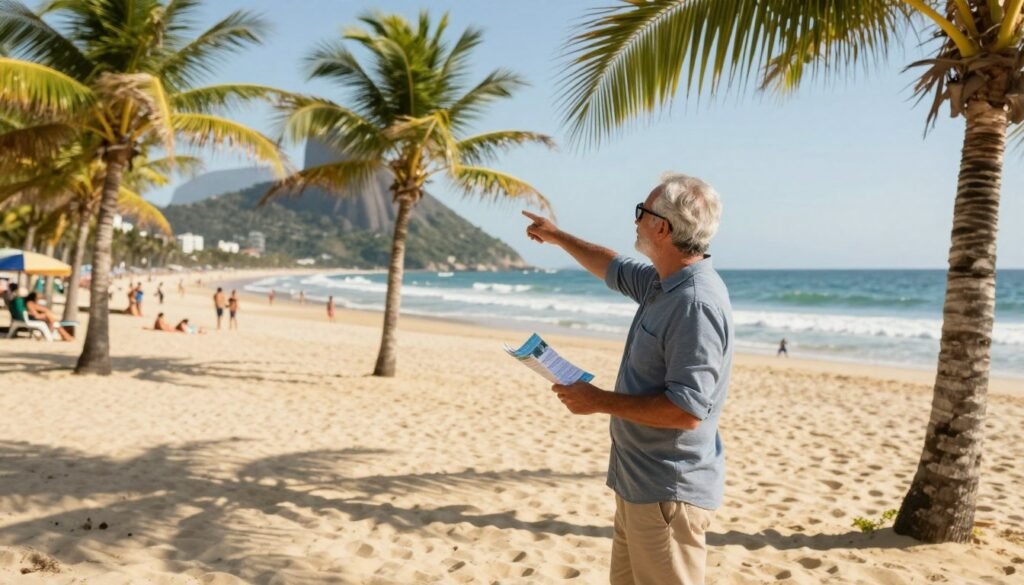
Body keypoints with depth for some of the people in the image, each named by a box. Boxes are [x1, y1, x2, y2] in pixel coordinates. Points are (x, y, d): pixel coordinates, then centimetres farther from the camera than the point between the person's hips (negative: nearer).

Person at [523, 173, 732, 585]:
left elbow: (686, 409, -29)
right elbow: (614, 269, 27)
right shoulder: (664, 285, 6)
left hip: (669, 493, -10)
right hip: (639, 483, 10)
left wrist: (599, 401, -19)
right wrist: (557, 237, 38)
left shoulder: (697, 304, -25)